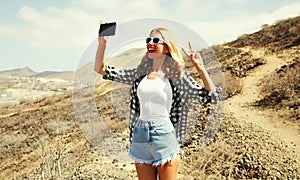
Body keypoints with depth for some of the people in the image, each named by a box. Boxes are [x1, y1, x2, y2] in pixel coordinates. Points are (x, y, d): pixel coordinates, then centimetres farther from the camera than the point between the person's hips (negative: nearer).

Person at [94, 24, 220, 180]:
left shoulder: (177, 75, -2)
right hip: (140, 136, 4)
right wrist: (102, 41, -2)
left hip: (164, 136, -4)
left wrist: (200, 67, -15)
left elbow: (211, 97, -7)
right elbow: (101, 69, 8)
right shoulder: (139, 73, 8)